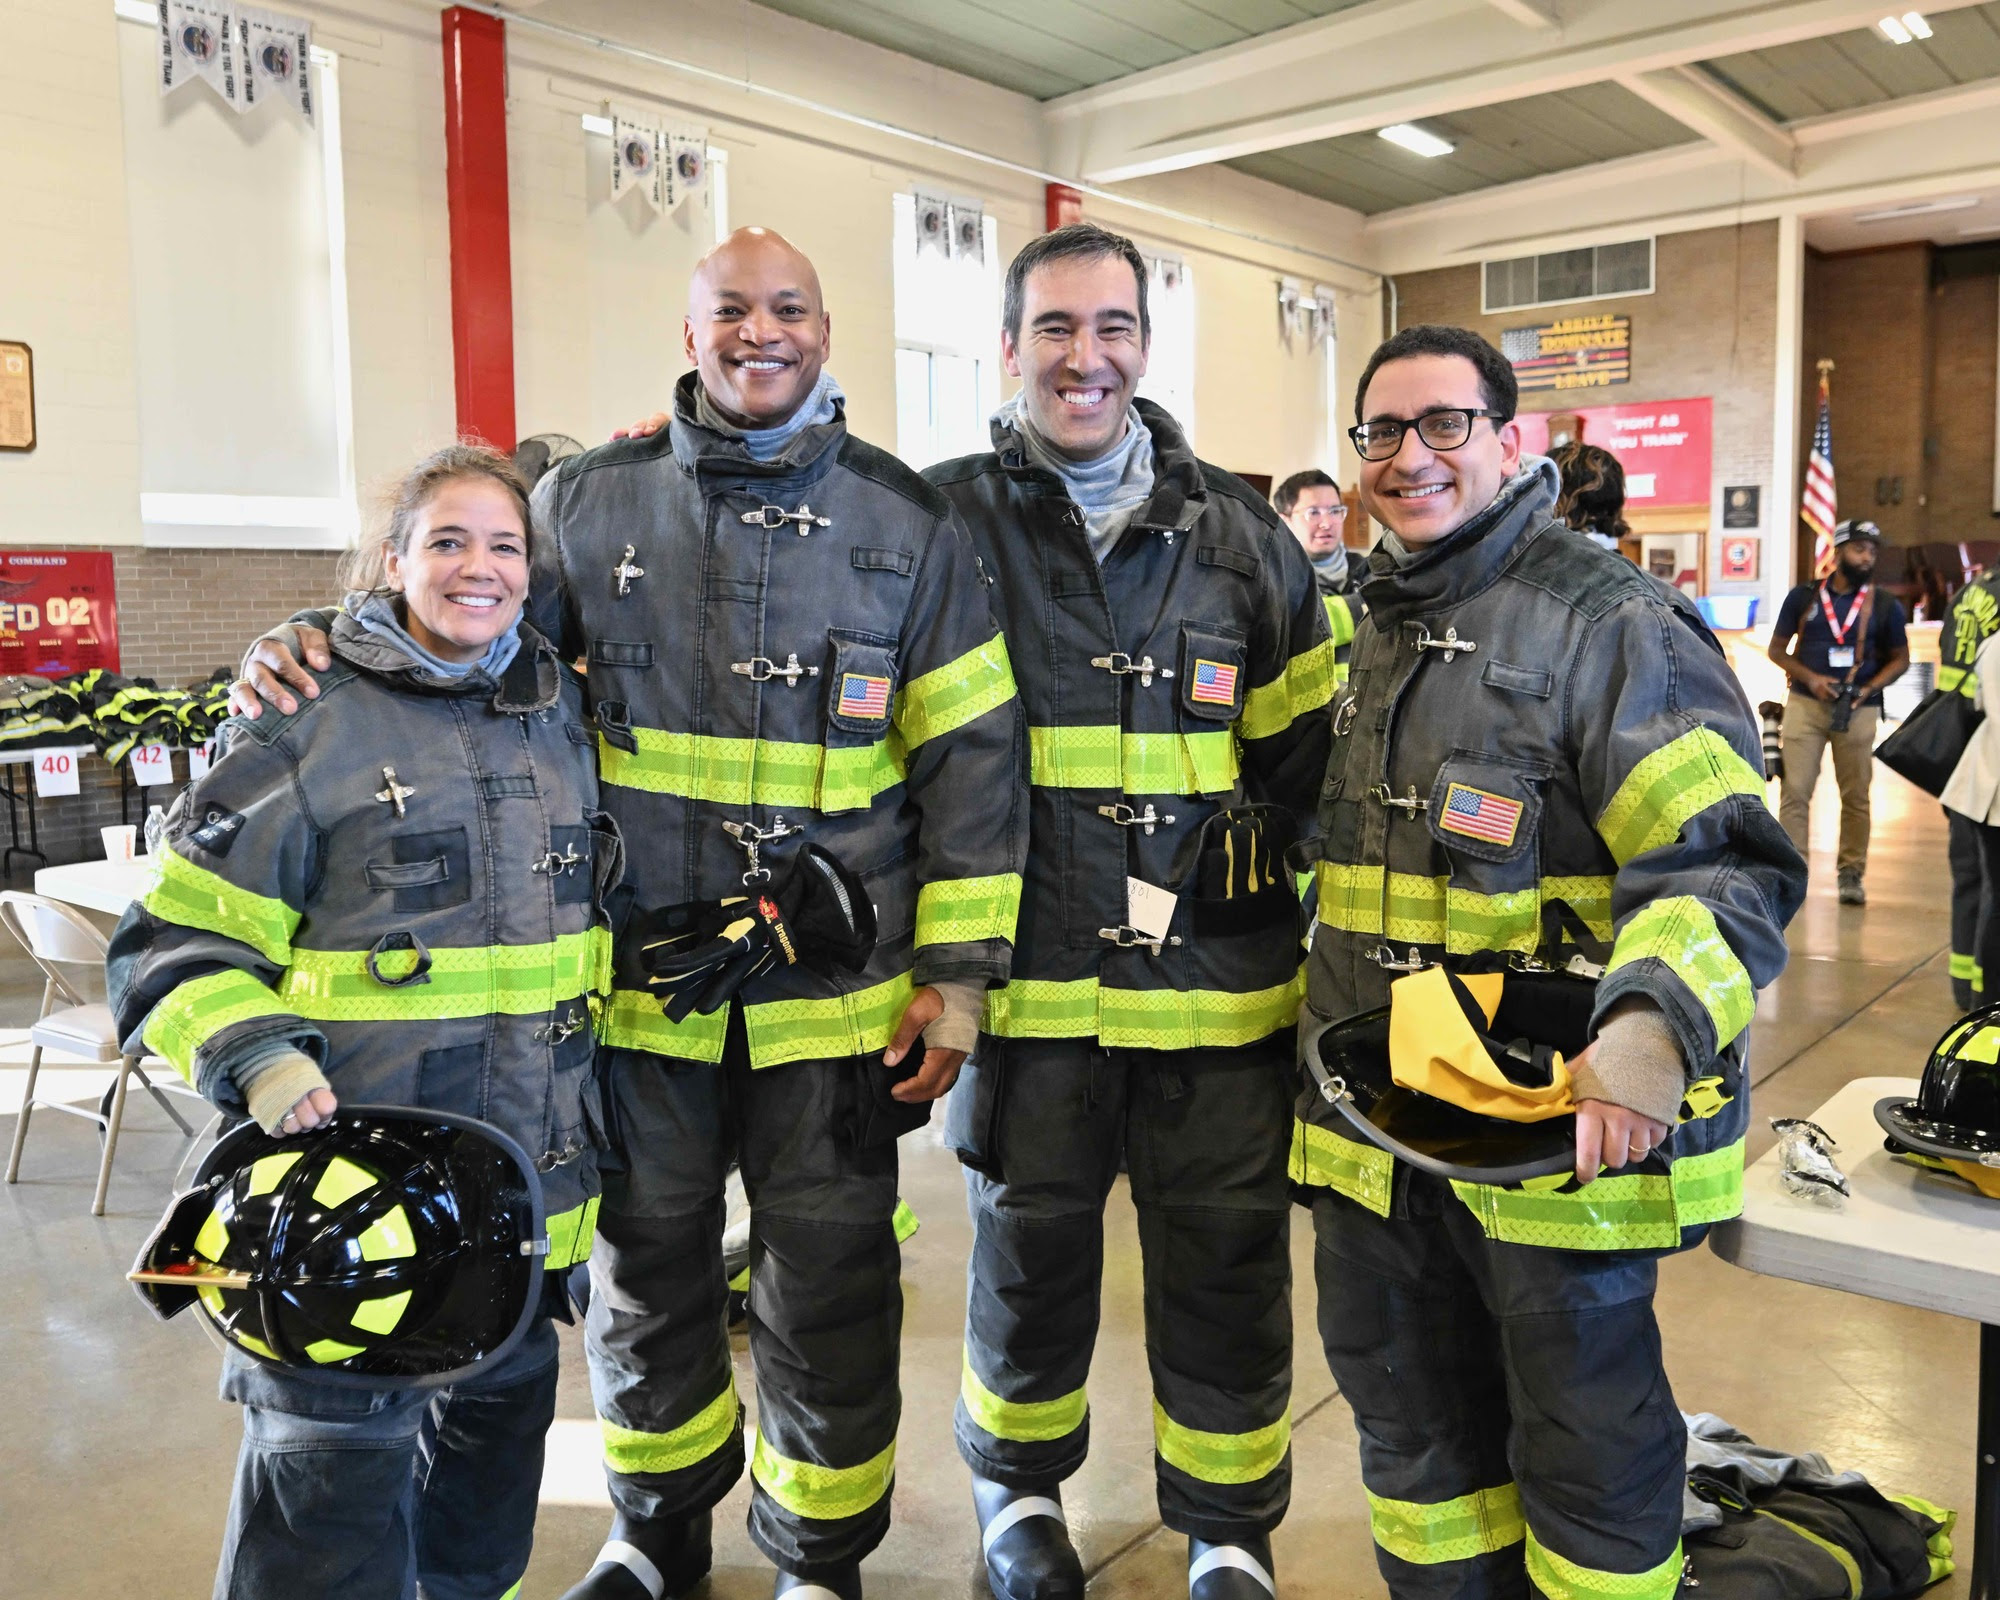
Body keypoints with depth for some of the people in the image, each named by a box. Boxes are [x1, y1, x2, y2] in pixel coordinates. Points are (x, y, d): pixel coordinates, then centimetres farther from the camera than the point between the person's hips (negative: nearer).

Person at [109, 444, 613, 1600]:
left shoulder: (562, 710, 8)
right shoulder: (309, 728, -10)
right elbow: (183, 938, -9)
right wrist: (259, 1060, -24)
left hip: (530, 1189, 6)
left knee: (501, 1421, 22)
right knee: (335, 1462, 3)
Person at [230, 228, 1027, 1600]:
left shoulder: (907, 522, -1)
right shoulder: (590, 502, 2)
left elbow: (971, 755, -1)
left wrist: (956, 971, -5)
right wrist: (318, 646, -8)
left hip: (836, 999, -1)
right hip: (637, 984, 2)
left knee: (828, 1286, 11)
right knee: (648, 1275, 18)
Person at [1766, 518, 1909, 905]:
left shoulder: (1884, 606, 4)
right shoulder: (1803, 597, 4)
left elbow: (1900, 659, 10)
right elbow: (1777, 649, 8)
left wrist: (1869, 689, -7)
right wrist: (1810, 678, -8)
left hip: (1857, 710, 0)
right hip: (1806, 703, 0)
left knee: (1855, 795, 2)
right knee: (1795, 789, -4)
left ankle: (1851, 873, 10)